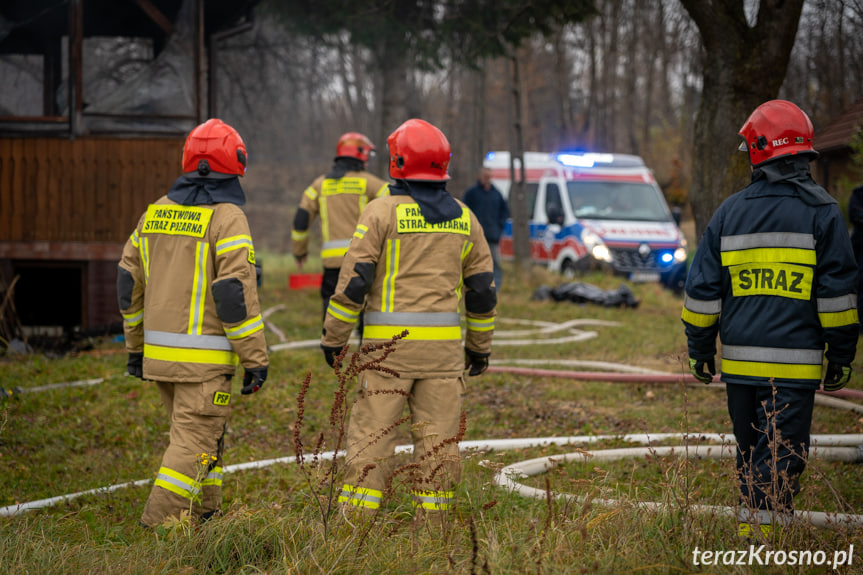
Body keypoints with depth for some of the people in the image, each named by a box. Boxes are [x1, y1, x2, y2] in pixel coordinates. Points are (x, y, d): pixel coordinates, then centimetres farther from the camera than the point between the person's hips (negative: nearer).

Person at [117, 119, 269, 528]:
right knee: (194, 442, -4)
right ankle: (160, 529, -11)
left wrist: (135, 345, 23)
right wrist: (256, 359, -12)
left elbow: (129, 282, 14)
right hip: (206, 357, -7)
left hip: (160, 352, 7)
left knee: (202, 433, 20)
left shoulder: (157, 212, 9)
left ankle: (205, 517, 25)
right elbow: (236, 293, -17)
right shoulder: (226, 217, -11)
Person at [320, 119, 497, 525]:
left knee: (370, 433, -1)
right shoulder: (463, 217, 8)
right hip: (444, 343, 4)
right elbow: (482, 288, 12)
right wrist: (480, 346, 21)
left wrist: (333, 337, -1)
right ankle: (432, 523, 9)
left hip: (390, 340, -4)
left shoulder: (383, 212, -6)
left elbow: (354, 279, -9)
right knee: (437, 438, 7)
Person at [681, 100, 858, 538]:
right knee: (781, 457, -2)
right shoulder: (821, 212, -3)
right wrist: (842, 354, 3)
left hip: (738, 361, 4)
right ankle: (763, 524, -9)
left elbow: (702, 288, 8)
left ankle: (751, 518, 25)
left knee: (752, 453, 18)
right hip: (794, 362, -4)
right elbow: (837, 289, -4)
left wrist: (700, 349, 16)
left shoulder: (730, 212, 6)